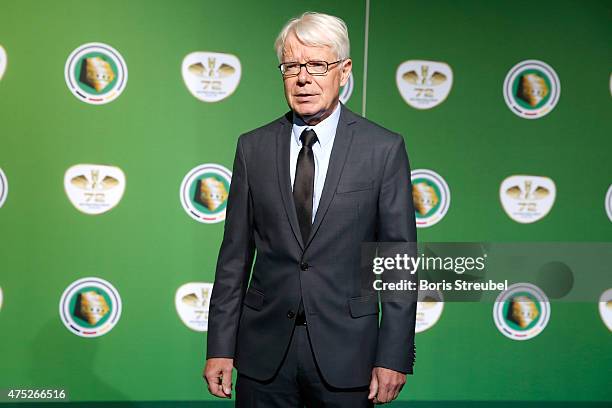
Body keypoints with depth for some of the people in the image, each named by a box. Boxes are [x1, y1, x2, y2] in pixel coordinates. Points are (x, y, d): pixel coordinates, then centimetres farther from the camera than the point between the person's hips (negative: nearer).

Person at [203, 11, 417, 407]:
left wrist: (394, 357, -8)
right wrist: (220, 349, 1)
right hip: (264, 352, 2)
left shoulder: (385, 148, -3)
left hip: (345, 355, -2)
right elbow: (235, 255, 5)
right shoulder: (253, 147, 4)